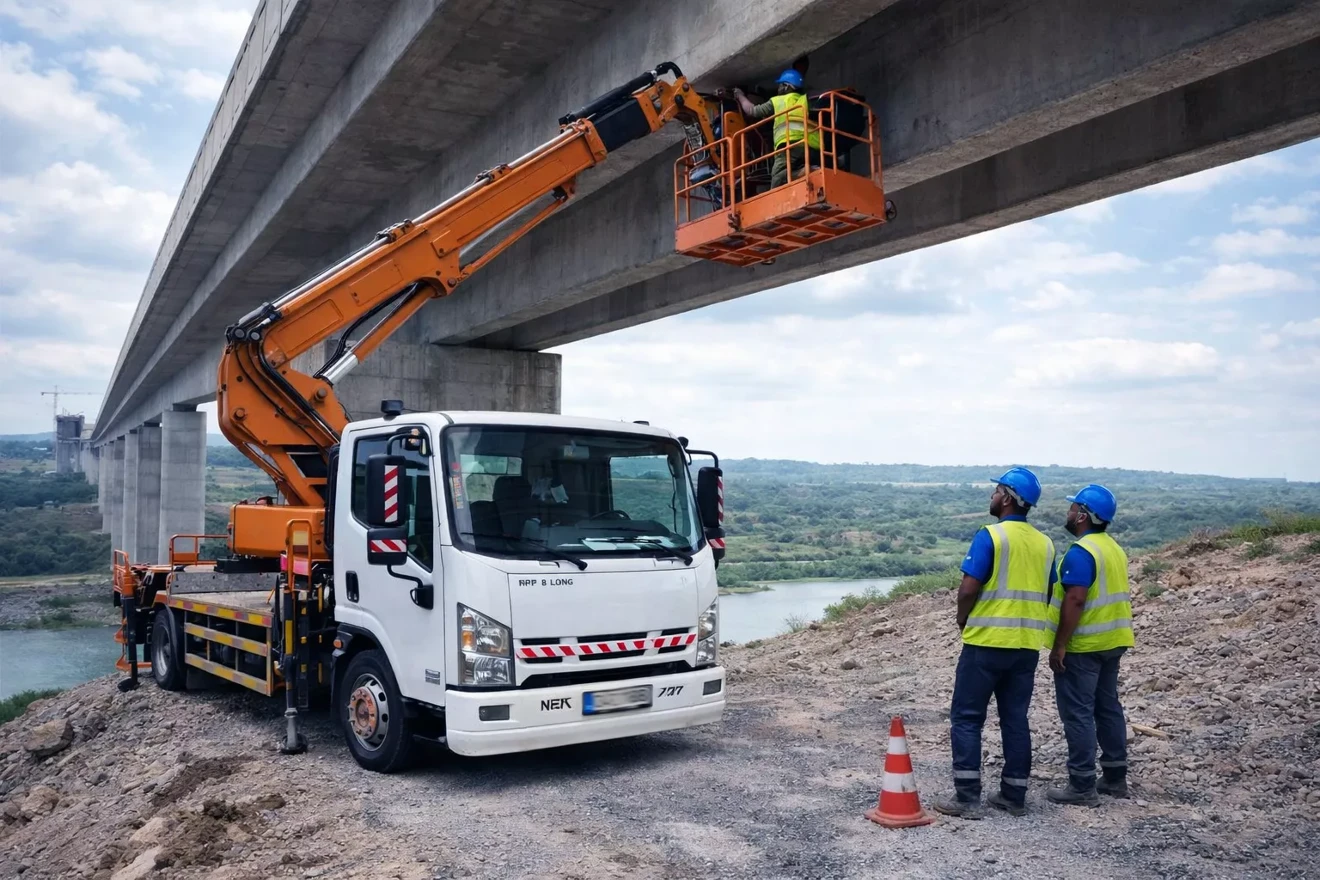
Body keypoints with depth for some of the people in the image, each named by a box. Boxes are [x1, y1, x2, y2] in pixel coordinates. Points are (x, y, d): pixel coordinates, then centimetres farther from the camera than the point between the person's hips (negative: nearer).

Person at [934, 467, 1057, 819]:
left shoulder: (991, 536, -13)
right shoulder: (1045, 543, 8)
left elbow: (968, 589, -16)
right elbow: (1047, 596, 13)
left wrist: (963, 621, 1)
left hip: (987, 641, -6)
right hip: (1027, 645, 6)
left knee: (966, 718, 2)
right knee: (1016, 719, 13)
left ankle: (967, 798, 1)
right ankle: (1014, 796, 18)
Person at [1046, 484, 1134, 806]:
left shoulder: (1081, 552, -19)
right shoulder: (1114, 548, 11)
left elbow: (1075, 600, -25)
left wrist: (1059, 646, -21)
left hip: (1083, 645, -10)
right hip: (1112, 641, 10)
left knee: (1078, 713, -3)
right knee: (1108, 707, 16)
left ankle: (1082, 786, 0)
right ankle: (1115, 777, 24)